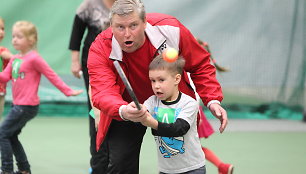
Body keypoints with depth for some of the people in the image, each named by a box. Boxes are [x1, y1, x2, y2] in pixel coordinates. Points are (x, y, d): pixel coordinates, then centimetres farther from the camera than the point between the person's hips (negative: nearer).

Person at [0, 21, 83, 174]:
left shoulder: (34, 58, -13)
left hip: (27, 106, -9)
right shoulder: (14, 59, 11)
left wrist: (68, 91, -6)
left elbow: (52, 76, -9)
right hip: (18, 105, 9)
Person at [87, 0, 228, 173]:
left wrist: (212, 100, -23)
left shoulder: (170, 29, -26)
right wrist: (122, 111, -62)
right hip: (126, 110, -1)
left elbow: (200, 66, -12)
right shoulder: (100, 49, -28)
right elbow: (103, 92, -40)